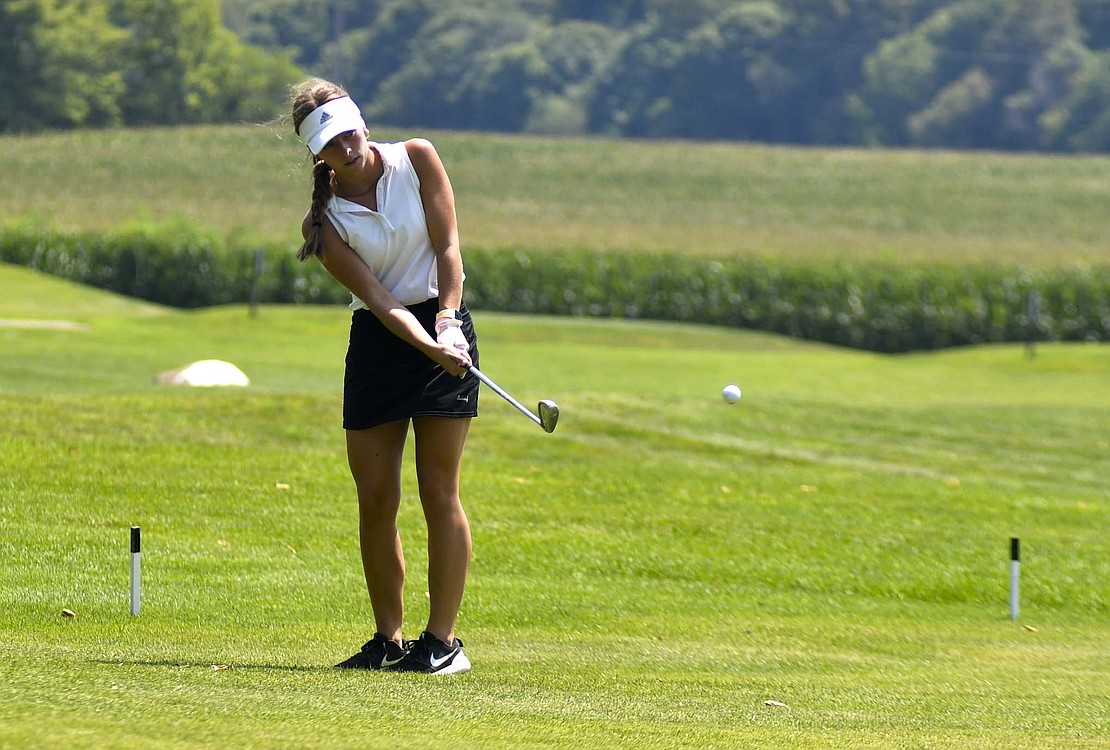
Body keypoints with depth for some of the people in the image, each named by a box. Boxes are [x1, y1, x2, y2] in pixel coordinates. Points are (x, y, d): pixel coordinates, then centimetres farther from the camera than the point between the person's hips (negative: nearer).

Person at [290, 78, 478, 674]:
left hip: (444, 326, -2)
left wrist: (447, 320, -18)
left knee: (438, 491, -6)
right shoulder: (325, 221, -7)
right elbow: (378, 299, -15)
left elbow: (447, 246, -4)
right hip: (377, 341, 2)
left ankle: (443, 640, -5)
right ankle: (388, 638, 12)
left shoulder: (416, 159, -5)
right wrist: (430, 349, -29)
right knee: (375, 500, 1)